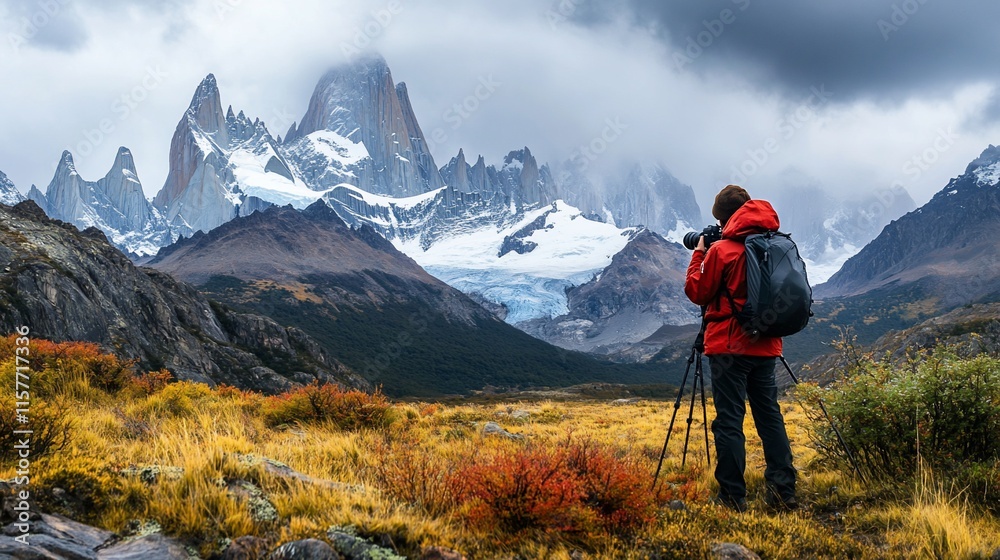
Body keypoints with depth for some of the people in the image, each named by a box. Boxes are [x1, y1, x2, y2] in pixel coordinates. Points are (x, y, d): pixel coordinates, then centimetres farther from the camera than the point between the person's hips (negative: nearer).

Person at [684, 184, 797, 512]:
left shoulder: (721, 249, -11)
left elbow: (698, 293, -3)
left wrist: (698, 254, 7)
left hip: (729, 346, -6)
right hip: (766, 346, 6)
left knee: (729, 418, -1)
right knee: (769, 414, 12)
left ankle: (732, 497, 1)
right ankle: (783, 491, 10)